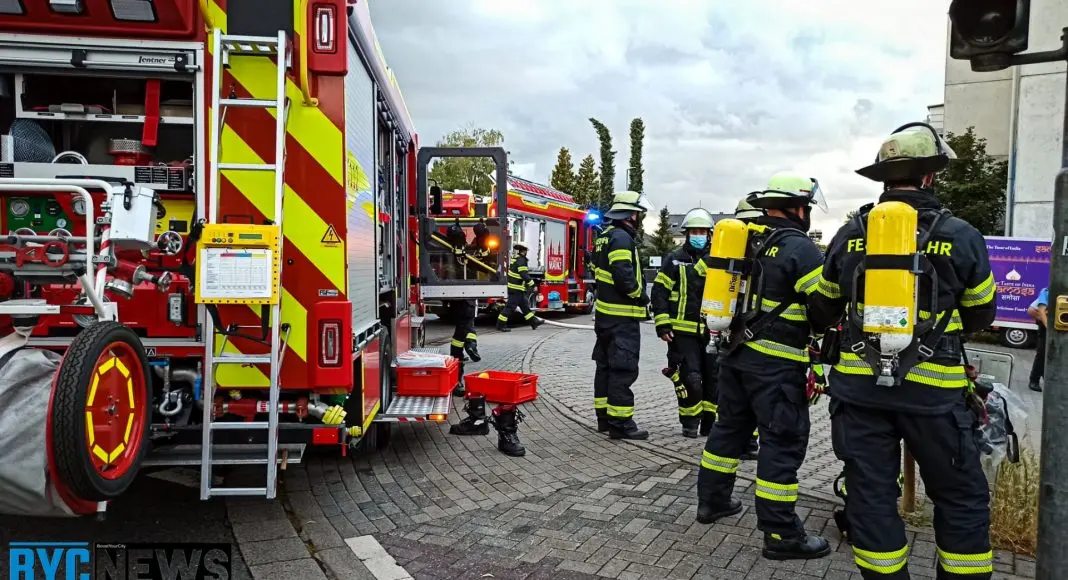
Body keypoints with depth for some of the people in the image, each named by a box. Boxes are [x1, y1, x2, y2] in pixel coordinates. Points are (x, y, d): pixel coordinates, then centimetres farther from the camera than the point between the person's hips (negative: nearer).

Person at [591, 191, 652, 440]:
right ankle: (620, 423, -5)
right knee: (623, 369, -7)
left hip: (604, 313, 10)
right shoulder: (621, 238, -16)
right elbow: (624, 277, -25)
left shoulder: (604, 237, 15)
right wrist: (642, 296, -10)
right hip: (622, 317, -10)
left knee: (606, 366, 14)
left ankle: (604, 417, 21)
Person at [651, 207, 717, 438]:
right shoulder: (674, 259, 0)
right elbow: (659, 292, -2)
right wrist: (662, 325, -8)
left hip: (711, 332, 4)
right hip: (682, 331, -4)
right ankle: (690, 422, 12)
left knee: (713, 378, 10)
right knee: (689, 378, -6)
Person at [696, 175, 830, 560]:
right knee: (783, 440, -2)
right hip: (775, 362, -8)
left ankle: (712, 500, 31)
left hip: (735, 352, 8)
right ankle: (781, 533, 3)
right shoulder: (799, 247, -13)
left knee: (731, 425, 20)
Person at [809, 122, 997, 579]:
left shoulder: (849, 236, 2)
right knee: (961, 498, 13)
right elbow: (980, 316, 9)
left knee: (871, 495, 10)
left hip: (859, 386, 2)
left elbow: (822, 310, 13)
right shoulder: (961, 237, -5)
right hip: (932, 389, -2)